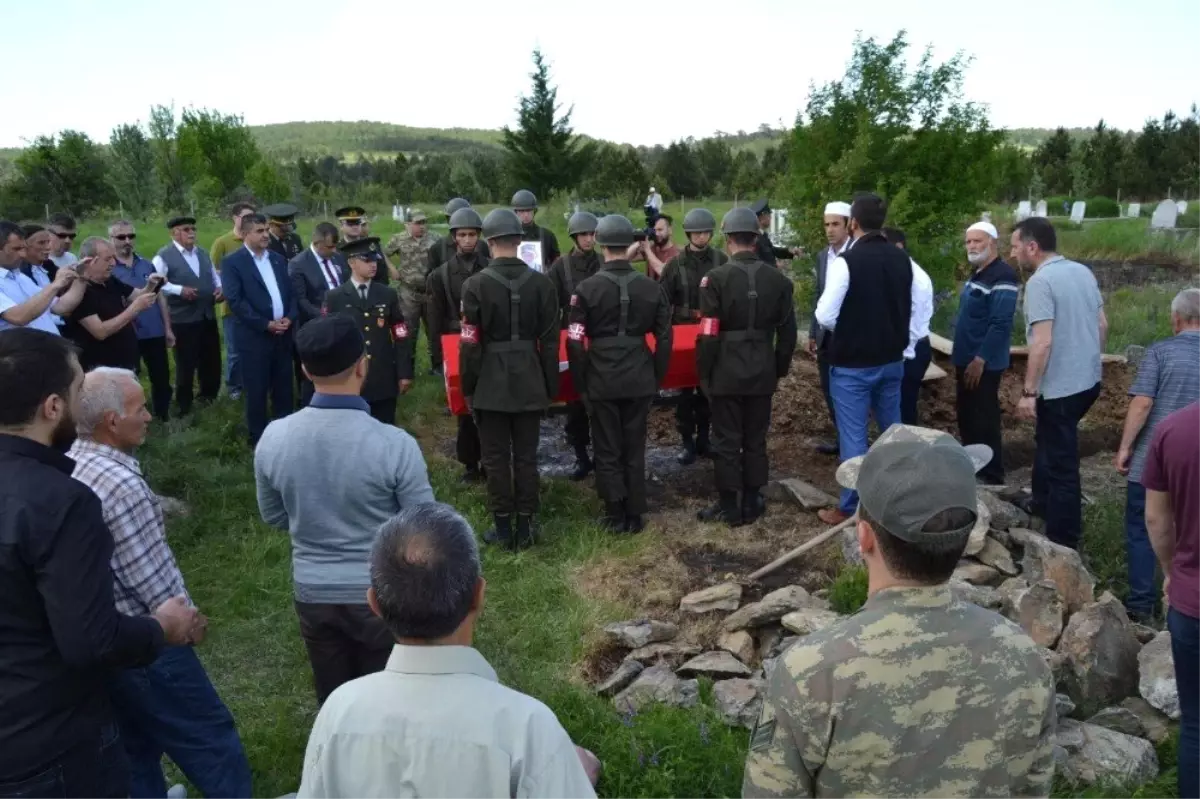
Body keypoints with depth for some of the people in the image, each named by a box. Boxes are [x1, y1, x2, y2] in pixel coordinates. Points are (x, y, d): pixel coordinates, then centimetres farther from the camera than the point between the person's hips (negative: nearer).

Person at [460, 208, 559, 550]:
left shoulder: (476, 284, -10)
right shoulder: (541, 282, -3)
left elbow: (470, 344, -9)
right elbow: (550, 341, 0)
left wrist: (468, 388, 2)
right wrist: (550, 387, 8)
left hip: (491, 383, -2)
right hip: (529, 382, 3)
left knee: (496, 458, 7)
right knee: (526, 456, 10)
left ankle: (503, 527, 13)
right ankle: (525, 525, 17)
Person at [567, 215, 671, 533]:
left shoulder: (587, 288, -8)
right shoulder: (651, 287, 1)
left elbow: (575, 342, -9)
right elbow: (664, 339, 3)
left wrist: (580, 383, 2)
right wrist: (657, 378, 12)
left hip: (602, 380, -3)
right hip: (639, 379, 3)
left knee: (608, 451, 8)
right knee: (635, 449, 11)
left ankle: (615, 515, 14)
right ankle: (634, 515, 18)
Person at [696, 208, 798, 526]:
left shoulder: (716, 278, -13)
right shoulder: (778, 279, 1)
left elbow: (708, 333, -14)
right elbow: (787, 332, 5)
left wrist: (703, 373, -3)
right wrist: (780, 369, 15)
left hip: (726, 373, -4)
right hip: (762, 373, 4)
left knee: (726, 442, 6)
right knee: (756, 440, 13)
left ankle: (729, 507, 13)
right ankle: (751, 503, 22)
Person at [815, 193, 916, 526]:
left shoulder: (846, 261, -18)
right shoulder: (903, 260, 2)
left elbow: (825, 315, -18)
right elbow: (914, 308, 9)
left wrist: (843, 330, 3)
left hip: (852, 364, -6)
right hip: (892, 360, 6)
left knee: (853, 436, 1)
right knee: (893, 431, 18)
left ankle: (850, 509, 8)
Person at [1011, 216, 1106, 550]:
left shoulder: (1040, 282, -19)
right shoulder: (1083, 271, 7)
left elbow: (1042, 342, -24)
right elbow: (1102, 325, 13)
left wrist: (1028, 391, -19)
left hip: (1061, 387, -9)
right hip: (1089, 380, 9)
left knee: (1062, 462, 1)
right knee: (1047, 440, 27)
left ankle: (1063, 542, 10)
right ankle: (1042, 501, 43)